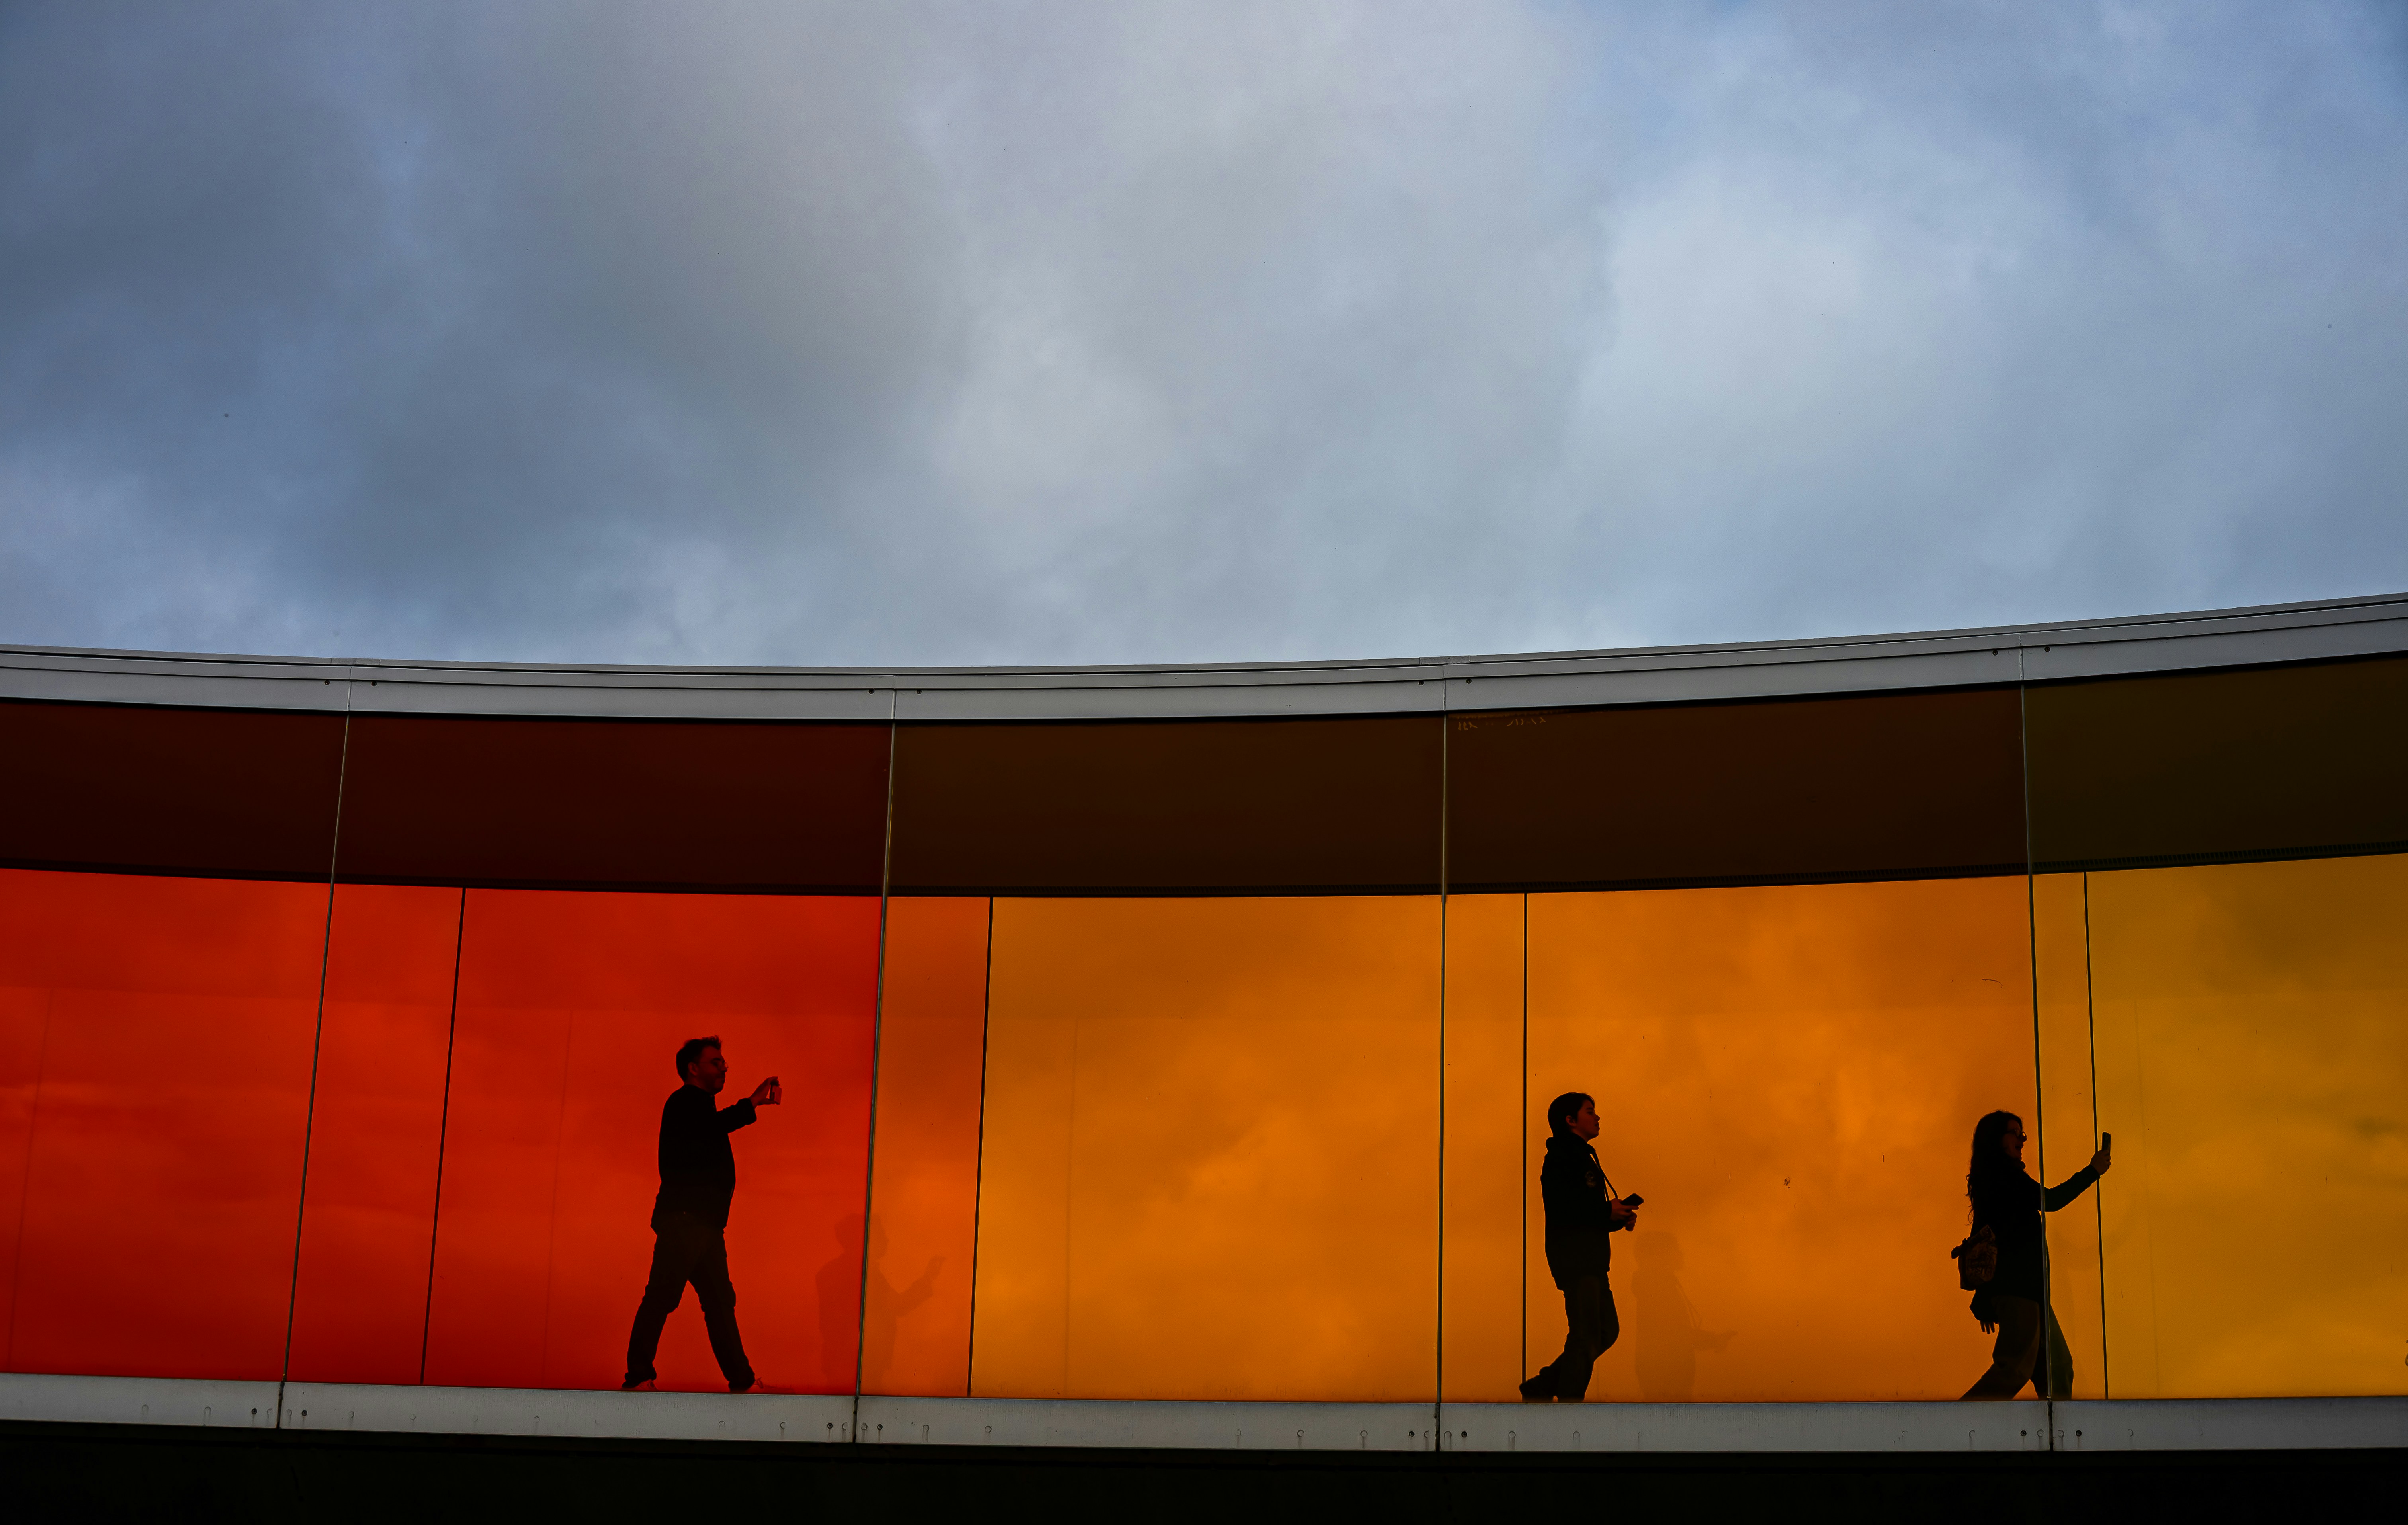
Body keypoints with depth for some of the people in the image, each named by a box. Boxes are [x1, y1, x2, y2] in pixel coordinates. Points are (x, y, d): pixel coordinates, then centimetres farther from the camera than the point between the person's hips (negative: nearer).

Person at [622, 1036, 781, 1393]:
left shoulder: (699, 1105, 26)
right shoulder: (685, 1102, -5)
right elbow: (709, 1128, -27)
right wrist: (752, 1104, -29)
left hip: (703, 1223, 10)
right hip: (683, 1219, -10)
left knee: (720, 1302, 9)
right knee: (662, 1297, -11)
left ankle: (742, 1382, 10)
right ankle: (638, 1377, -10)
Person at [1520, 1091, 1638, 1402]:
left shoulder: (1581, 1157, 24)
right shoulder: (1562, 1157, -7)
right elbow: (1561, 1209, -20)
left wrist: (1619, 1218, 7)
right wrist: (1607, 1211, -17)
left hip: (1590, 1260, 10)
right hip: (1573, 1256, -10)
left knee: (1607, 1332, 10)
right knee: (1586, 1336, -11)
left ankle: (1540, 1388, 15)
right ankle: (1570, 1403, -7)